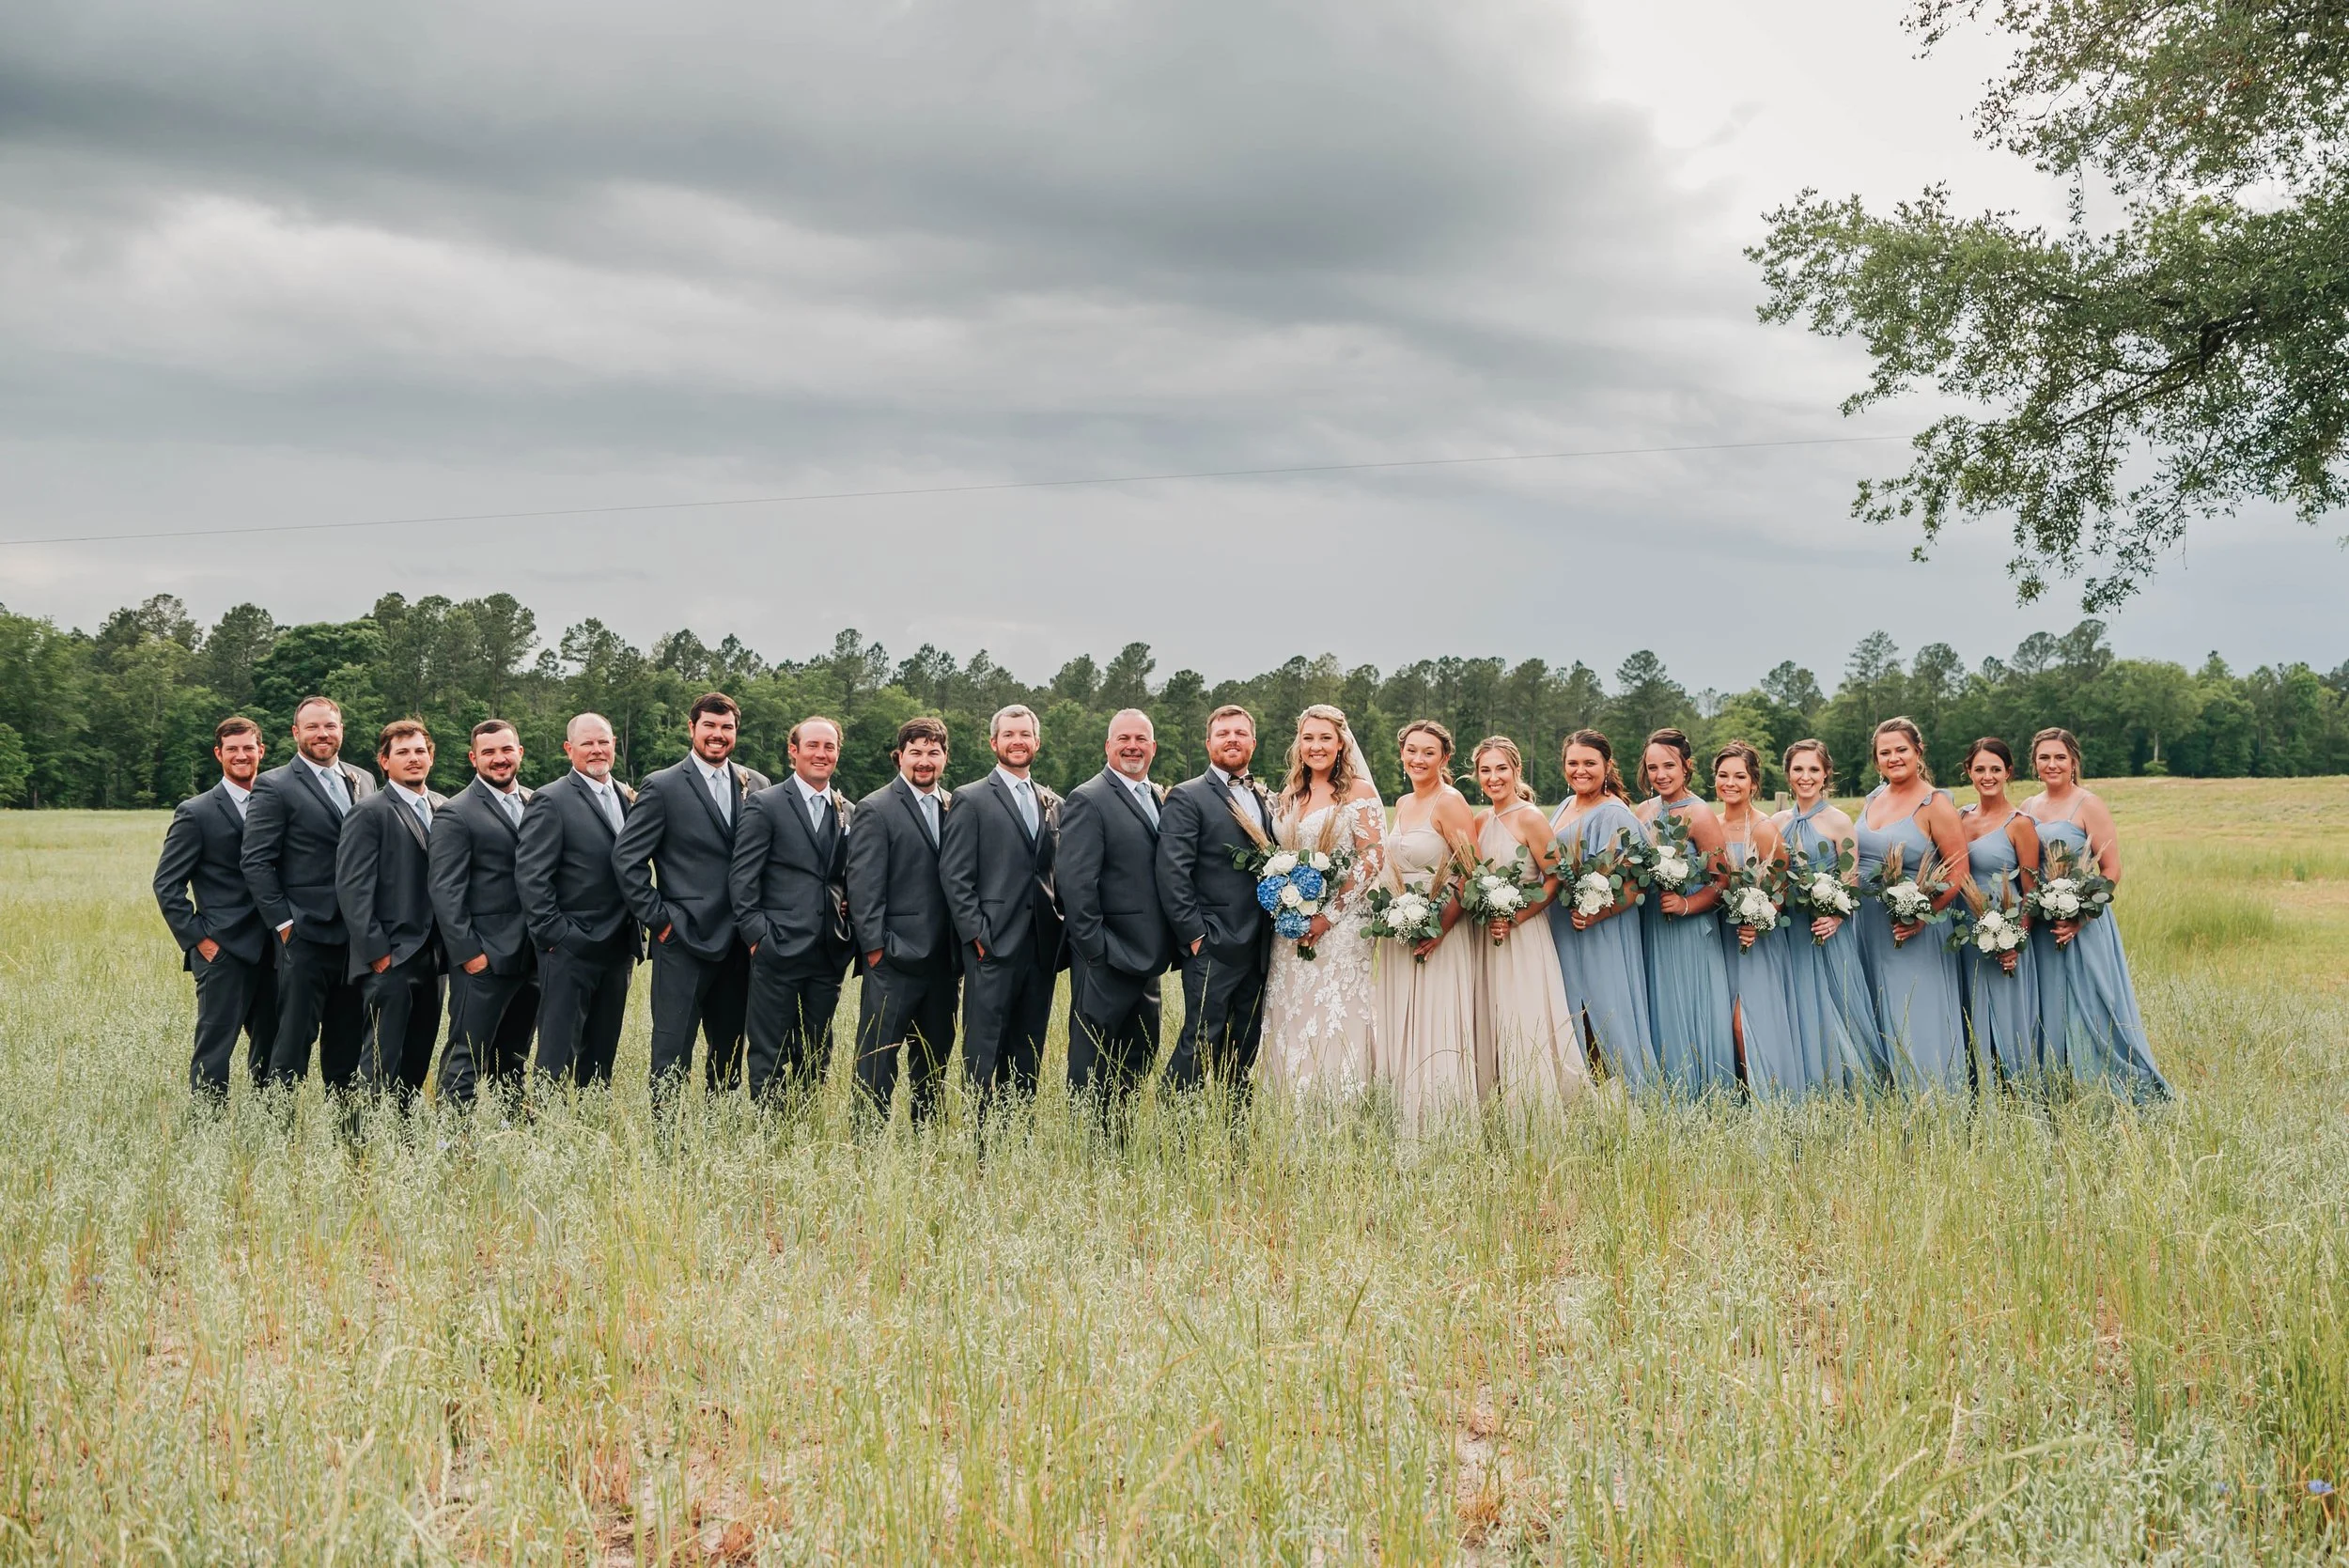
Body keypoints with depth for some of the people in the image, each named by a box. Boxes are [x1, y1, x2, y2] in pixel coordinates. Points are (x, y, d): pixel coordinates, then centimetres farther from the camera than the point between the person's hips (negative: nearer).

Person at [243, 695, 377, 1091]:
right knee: (293, 1042, -3)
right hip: (305, 937, -5)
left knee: (349, 1042, 11)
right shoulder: (274, 787, -3)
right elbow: (256, 862, -7)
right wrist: (284, 923, -11)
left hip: (356, 937, 5)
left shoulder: (363, 782, 14)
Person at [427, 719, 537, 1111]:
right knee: (466, 1060, -4)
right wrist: (468, 952, -15)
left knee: (514, 1062, 13)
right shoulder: (456, 814, -6)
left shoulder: (536, 805, 13)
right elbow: (445, 892, -10)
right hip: (483, 960, -6)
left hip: (530, 957, 6)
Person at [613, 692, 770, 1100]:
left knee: (730, 1050, 11)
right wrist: (657, 919, -8)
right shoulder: (662, 787, -3)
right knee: (672, 1052, -3)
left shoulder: (756, 786, 10)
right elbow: (627, 856, -6)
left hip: (739, 942, 4)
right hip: (683, 941, -4)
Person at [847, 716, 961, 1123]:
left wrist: (961, 950, 6)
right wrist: (875, 947, -13)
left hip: (943, 961, 6)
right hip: (894, 958, -6)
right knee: (877, 1062, -2)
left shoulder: (955, 807, 11)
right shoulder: (876, 809, -5)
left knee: (934, 1061, 13)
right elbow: (863, 885, -9)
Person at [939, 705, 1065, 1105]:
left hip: (1041, 948, 5)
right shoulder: (971, 800, 1)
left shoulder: (1053, 804, 16)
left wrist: (1061, 934, 6)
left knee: (1029, 1053, 8)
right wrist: (976, 934, -11)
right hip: (993, 949, -5)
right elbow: (954, 874, -5)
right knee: (984, 1051, -4)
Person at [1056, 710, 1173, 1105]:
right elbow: (1075, 883, -16)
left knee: (1139, 1065, 14)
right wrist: (1097, 950, -18)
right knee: (1092, 1070, -1)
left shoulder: (1160, 799, 15)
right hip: (1106, 963, -8)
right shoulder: (1087, 800, -10)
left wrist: (1166, 948, 10)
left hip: (1145, 958, 8)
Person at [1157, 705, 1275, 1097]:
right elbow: (1172, 873, -12)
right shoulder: (1188, 797, -4)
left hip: (1257, 950, 7)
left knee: (1244, 1051, 12)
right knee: (1199, 1044, -7)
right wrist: (1194, 935, -15)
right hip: (1211, 948, -6)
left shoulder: (1265, 801, 16)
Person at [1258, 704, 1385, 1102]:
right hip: (1291, 929, 6)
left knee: (1335, 1022, -6)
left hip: (1340, 927, -6)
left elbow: (1372, 861, -10)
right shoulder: (1288, 796, 13)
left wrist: (1329, 915, -15)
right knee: (1293, 1024, 5)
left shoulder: (1359, 792, -4)